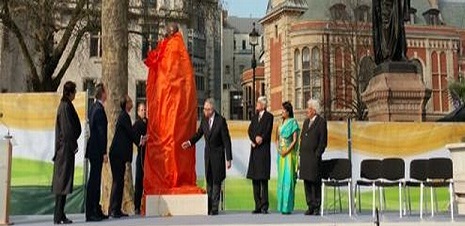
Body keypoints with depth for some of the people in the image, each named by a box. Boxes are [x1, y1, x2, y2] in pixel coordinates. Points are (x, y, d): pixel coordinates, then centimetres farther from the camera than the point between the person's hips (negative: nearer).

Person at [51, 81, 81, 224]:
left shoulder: (63, 105, 15)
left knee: (61, 180, 10)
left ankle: (59, 215, 15)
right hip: (66, 148, -10)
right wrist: (73, 145, -13)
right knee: (64, 179, -7)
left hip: (62, 148, 10)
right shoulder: (66, 106, -13)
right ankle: (59, 216, -5)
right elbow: (68, 128, -18)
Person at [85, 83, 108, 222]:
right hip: (97, 150, -10)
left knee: (95, 180, 13)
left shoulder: (94, 107, 12)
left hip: (93, 149, 10)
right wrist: (104, 152, -17)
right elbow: (101, 132, -19)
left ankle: (96, 211, 21)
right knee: (94, 180, -5)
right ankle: (90, 213, -1)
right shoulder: (99, 110, -16)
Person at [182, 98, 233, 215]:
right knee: (209, 180, 10)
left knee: (216, 180, -1)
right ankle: (209, 207, 17)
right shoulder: (204, 120, 1)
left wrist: (229, 158, -15)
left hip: (218, 154, -5)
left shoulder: (221, 120, -15)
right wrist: (190, 142, -5)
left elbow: (226, 140, -14)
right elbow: (199, 133, 15)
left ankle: (215, 208, 4)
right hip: (208, 153, 5)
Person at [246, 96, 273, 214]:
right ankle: (258, 206, 10)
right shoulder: (255, 117, 19)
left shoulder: (269, 116, -1)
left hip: (263, 150, -6)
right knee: (255, 179, 6)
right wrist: (255, 139, -8)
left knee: (263, 179, -7)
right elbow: (250, 130, 8)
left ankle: (264, 207, -5)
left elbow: (267, 132, -11)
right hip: (254, 150, 7)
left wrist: (260, 139, -8)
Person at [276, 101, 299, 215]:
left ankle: (288, 207, -6)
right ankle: (282, 205, 14)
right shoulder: (282, 123, 14)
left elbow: (295, 140, -11)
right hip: (281, 153, 7)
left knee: (288, 178, -8)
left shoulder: (293, 122, -6)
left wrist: (287, 150, -17)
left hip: (289, 153, -7)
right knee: (281, 178, 8)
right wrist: (278, 148, 2)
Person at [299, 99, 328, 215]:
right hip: (304, 156, 7)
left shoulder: (321, 122, -4)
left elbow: (323, 140, -8)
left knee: (315, 182, -3)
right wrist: (301, 152, 11)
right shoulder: (306, 121, 18)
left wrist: (317, 154, -12)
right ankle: (310, 206, 14)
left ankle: (317, 207, 4)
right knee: (306, 181, 8)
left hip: (314, 157, -7)